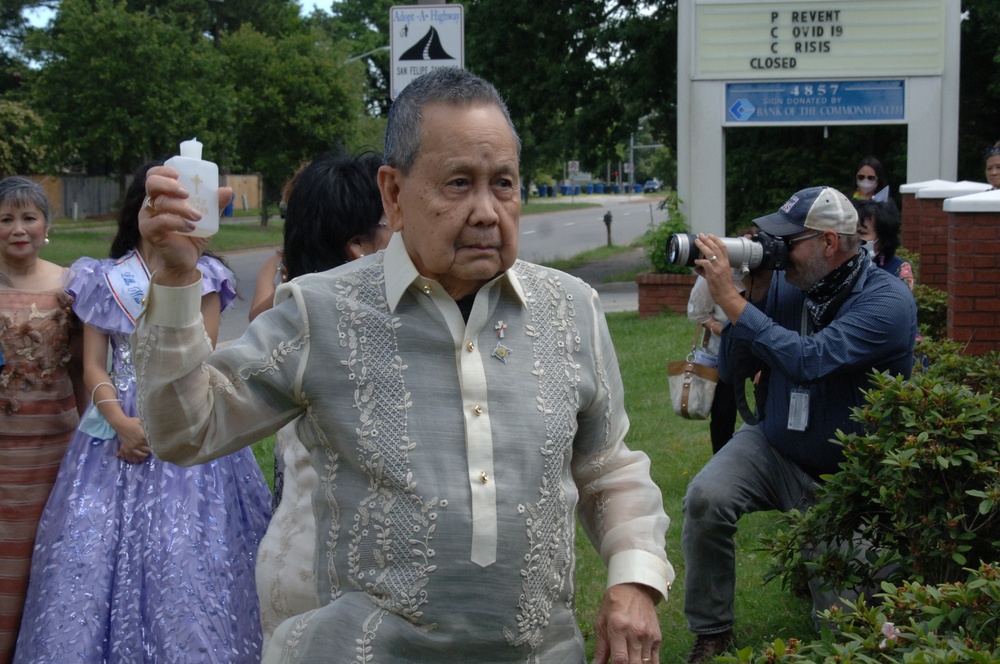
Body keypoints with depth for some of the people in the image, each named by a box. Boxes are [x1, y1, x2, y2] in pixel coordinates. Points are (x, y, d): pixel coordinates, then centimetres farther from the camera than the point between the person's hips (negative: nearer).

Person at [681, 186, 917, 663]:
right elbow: (733, 368, -2)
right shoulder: (786, 284, -4)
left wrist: (731, 299, -32)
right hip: (772, 447, 4)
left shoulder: (886, 301, -21)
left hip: (845, 475, -3)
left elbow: (810, 360, -35)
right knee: (705, 498, -26)